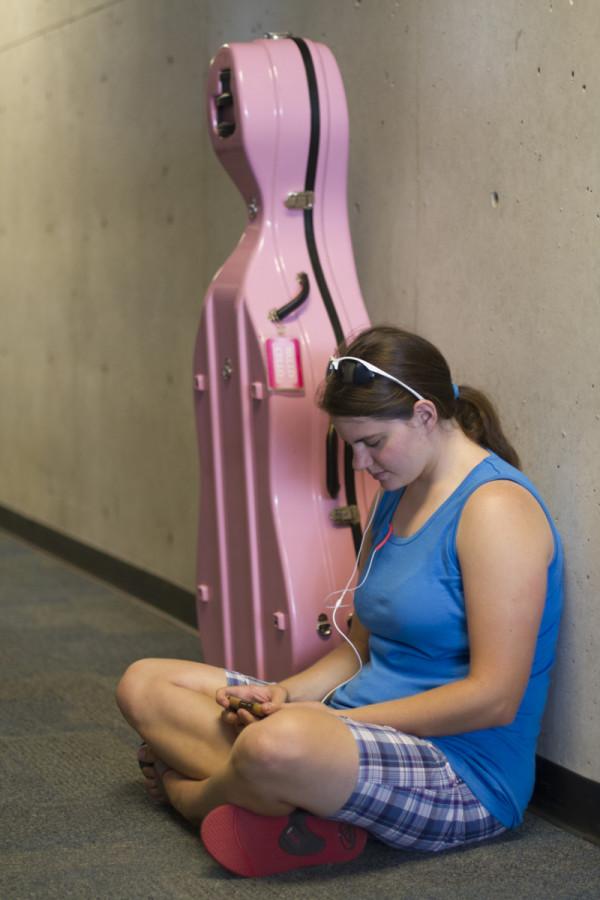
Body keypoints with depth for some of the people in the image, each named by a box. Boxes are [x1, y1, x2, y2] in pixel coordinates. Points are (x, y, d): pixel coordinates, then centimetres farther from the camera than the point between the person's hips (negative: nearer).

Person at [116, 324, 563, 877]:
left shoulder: (496, 506, -15)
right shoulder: (397, 498, 14)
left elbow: (494, 698, -20)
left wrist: (336, 715, -16)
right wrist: (284, 694, -2)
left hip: (462, 777, -10)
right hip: (373, 736, 10)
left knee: (278, 745, -41)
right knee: (144, 685, 3)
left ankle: (188, 790, -7)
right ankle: (307, 811, -15)